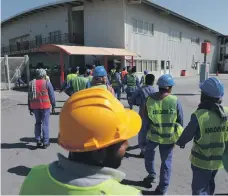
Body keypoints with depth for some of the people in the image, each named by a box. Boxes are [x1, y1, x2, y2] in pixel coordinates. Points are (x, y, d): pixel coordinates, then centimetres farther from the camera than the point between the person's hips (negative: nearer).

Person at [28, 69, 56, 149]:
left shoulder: (31, 83, 7)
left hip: (35, 106, 4)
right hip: (45, 106, -4)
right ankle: (45, 142, 5)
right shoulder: (47, 83, -4)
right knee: (45, 124, 2)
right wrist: (53, 106, 5)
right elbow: (52, 96, -4)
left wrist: (30, 108, 14)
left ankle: (38, 140, 17)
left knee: (37, 123, 17)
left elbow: (29, 97, 9)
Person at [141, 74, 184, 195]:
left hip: (153, 135, 1)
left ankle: (151, 174, 37)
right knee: (166, 162, 15)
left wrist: (143, 139, 6)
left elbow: (145, 123, -6)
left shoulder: (149, 100, -11)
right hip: (169, 137, 0)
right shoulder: (175, 101, -13)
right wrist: (180, 138, 13)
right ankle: (162, 188, 26)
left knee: (149, 153, 31)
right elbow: (180, 121, -3)